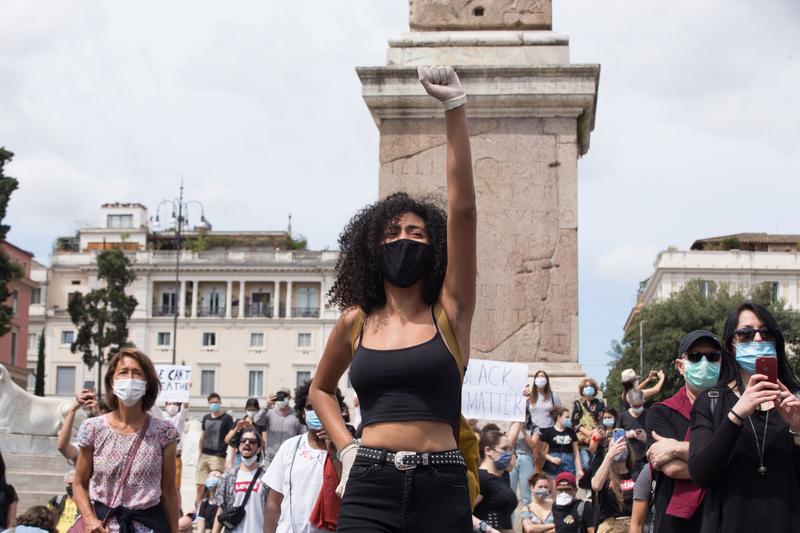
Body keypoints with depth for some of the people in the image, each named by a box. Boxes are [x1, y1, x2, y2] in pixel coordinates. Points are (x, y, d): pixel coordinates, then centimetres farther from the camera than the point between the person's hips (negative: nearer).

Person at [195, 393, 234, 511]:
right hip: (204, 455, 5)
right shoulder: (206, 418, 13)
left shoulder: (227, 418, -2)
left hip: (218, 456, -5)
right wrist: (200, 454, 15)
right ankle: (196, 509, 10)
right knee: (199, 485, 2)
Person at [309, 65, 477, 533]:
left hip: (441, 490, 0)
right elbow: (321, 389, 28)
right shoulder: (356, 323, 9)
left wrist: (456, 110, -11)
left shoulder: (449, 312, 2)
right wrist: (347, 446, 10)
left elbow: (463, 210, -7)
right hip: (370, 487, 1)